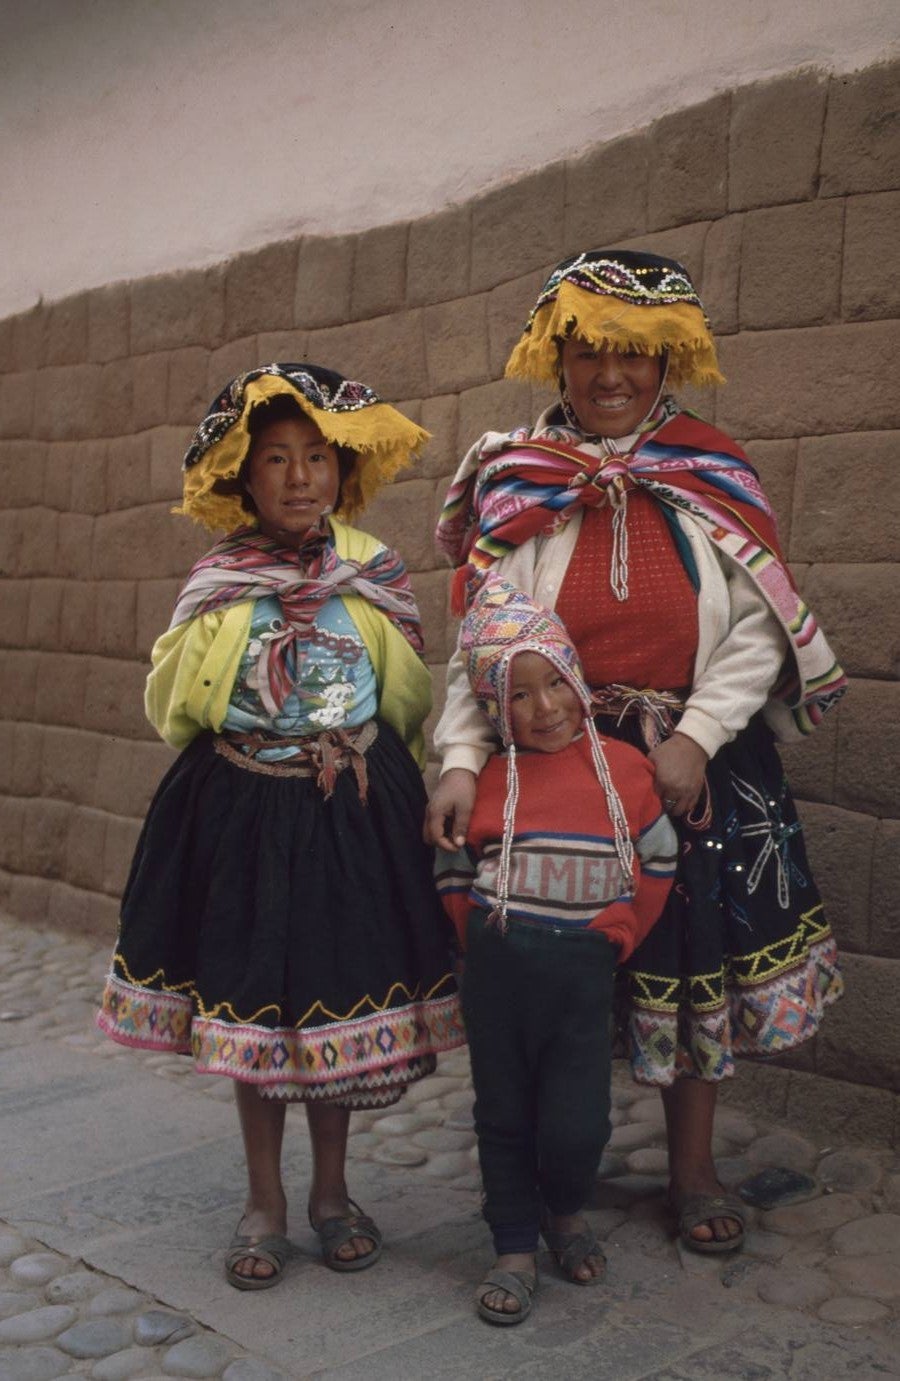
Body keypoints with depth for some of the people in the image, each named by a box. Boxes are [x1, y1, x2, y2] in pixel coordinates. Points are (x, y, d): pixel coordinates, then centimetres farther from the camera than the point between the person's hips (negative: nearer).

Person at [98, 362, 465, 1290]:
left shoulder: (374, 574, -1)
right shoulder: (219, 587, -3)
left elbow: (408, 698, 6)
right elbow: (171, 707, 2)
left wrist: (357, 751, -5)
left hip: (350, 816, 0)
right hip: (241, 814, 0)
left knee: (339, 999, 9)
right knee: (247, 1000, 8)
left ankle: (331, 1193, 30)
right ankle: (264, 1203, 27)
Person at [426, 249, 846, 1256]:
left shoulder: (713, 479, 3)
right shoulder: (517, 488, 2)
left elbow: (759, 632, -2)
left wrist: (693, 738, -15)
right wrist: (461, 761, -20)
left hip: (699, 762, 1)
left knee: (695, 955, 9)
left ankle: (692, 1170, 28)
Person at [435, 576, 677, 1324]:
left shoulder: (623, 767, -1)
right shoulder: (489, 780, -1)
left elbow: (657, 863, 7)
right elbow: (454, 874, 9)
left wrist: (617, 932, 0)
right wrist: (485, 941, 0)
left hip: (584, 968, 0)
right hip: (498, 967, 1)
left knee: (576, 1125, -2)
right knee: (504, 1114, 10)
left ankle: (565, 1211, 31)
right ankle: (516, 1249, 27)